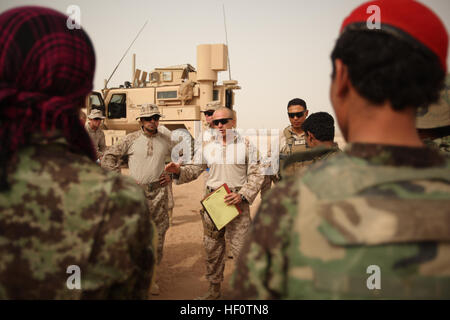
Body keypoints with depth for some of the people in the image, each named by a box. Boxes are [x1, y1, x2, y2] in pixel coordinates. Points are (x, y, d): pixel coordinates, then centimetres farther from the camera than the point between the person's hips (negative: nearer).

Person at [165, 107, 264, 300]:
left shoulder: (246, 146, 2)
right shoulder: (207, 148, 8)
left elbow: (255, 175, 1)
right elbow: (194, 170, 12)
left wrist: (242, 195, -13)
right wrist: (178, 171, -9)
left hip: (237, 202, -3)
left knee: (241, 248, -3)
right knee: (212, 247, 11)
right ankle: (214, 288, 28)